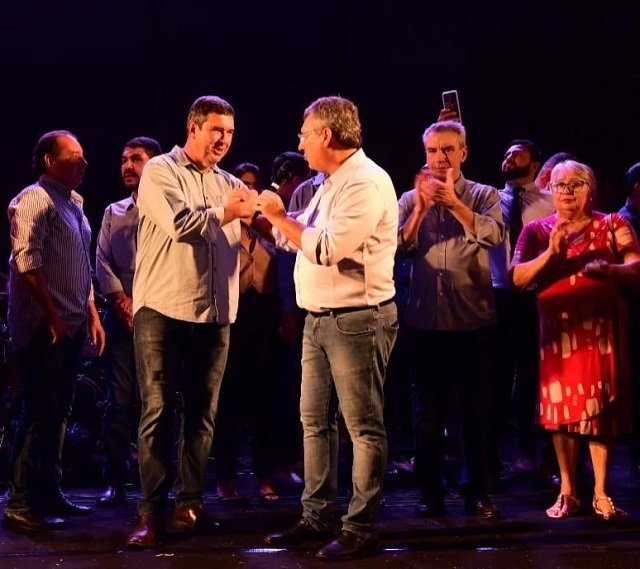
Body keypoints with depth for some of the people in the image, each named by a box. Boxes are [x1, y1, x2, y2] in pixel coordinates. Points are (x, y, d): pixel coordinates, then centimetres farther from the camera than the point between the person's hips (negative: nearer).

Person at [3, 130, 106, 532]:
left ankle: (49, 493, 19)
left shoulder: (73, 204, 17)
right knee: (40, 414, -9)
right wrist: (52, 317, -20)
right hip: (43, 326, -9)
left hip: (71, 326, 9)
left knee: (58, 412, 11)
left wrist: (92, 314, 17)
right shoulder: (35, 200, -10)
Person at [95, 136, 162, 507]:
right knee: (119, 400, 0)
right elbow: (102, 261, 10)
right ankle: (116, 482, 3)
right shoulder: (113, 213, 18)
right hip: (121, 316, 3)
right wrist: (122, 300, -6)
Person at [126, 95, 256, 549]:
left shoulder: (231, 185, 16)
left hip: (215, 314, 5)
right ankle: (152, 512, -1)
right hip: (163, 310, -5)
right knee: (159, 411, -4)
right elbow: (178, 223, -16)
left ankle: (190, 503, 17)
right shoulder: (160, 172, 0)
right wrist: (224, 213, -4)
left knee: (202, 412, 8)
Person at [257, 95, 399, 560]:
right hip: (320, 319, 10)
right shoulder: (332, 183, 16)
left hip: (357, 320, -10)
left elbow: (326, 248, -24)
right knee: (315, 420, 14)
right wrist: (273, 215, 9)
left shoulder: (367, 182, -16)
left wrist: (279, 215, -12)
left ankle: (361, 528, 3)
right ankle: (316, 517, 23)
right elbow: (302, 238, 21)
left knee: (364, 426, -2)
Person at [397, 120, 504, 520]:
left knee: (478, 409, 5)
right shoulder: (411, 199, 7)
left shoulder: (484, 195, 3)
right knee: (429, 410, 7)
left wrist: (454, 202, -24)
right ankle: (431, 492, 15)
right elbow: (399, 248, -6)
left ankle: (478, 491, 14)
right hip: (426, 320, 1)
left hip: (474, 319, -1)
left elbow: (494, 235, -16)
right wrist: (421, 208, -18)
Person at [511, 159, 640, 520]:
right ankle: (567, 492, 5)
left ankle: (601, 494, 2)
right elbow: (518, 278, -2)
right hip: (558, 330, 1)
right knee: (562, 408, -2)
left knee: (600, 408, -3)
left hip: (601, 329, -1)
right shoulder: (537, 231, 9)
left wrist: (608, 269, -25)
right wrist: (550, 252, -15)